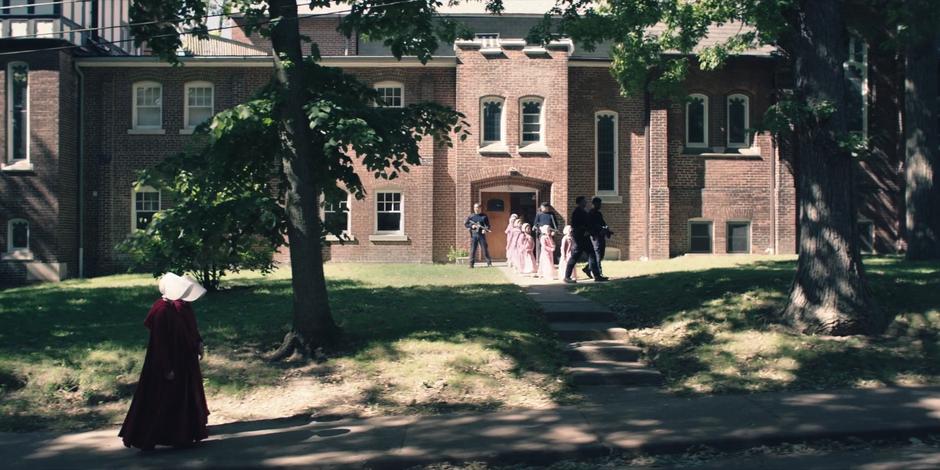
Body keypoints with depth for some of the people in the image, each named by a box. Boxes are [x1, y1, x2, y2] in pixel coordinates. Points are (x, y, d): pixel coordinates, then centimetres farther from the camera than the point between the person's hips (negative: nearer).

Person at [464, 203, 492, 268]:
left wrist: (485, 229, -15)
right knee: (472, 250, -1)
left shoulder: (484, 216, 7)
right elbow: (465, 224, 9)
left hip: (481, 235, 0)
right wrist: (471, 226, -9)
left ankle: (489, 262, 9)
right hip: (473, 235, 0)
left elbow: (488, 225, 6)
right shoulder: (470, 216, 9)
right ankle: (471, 264, 0)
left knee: (485, 249, 1)